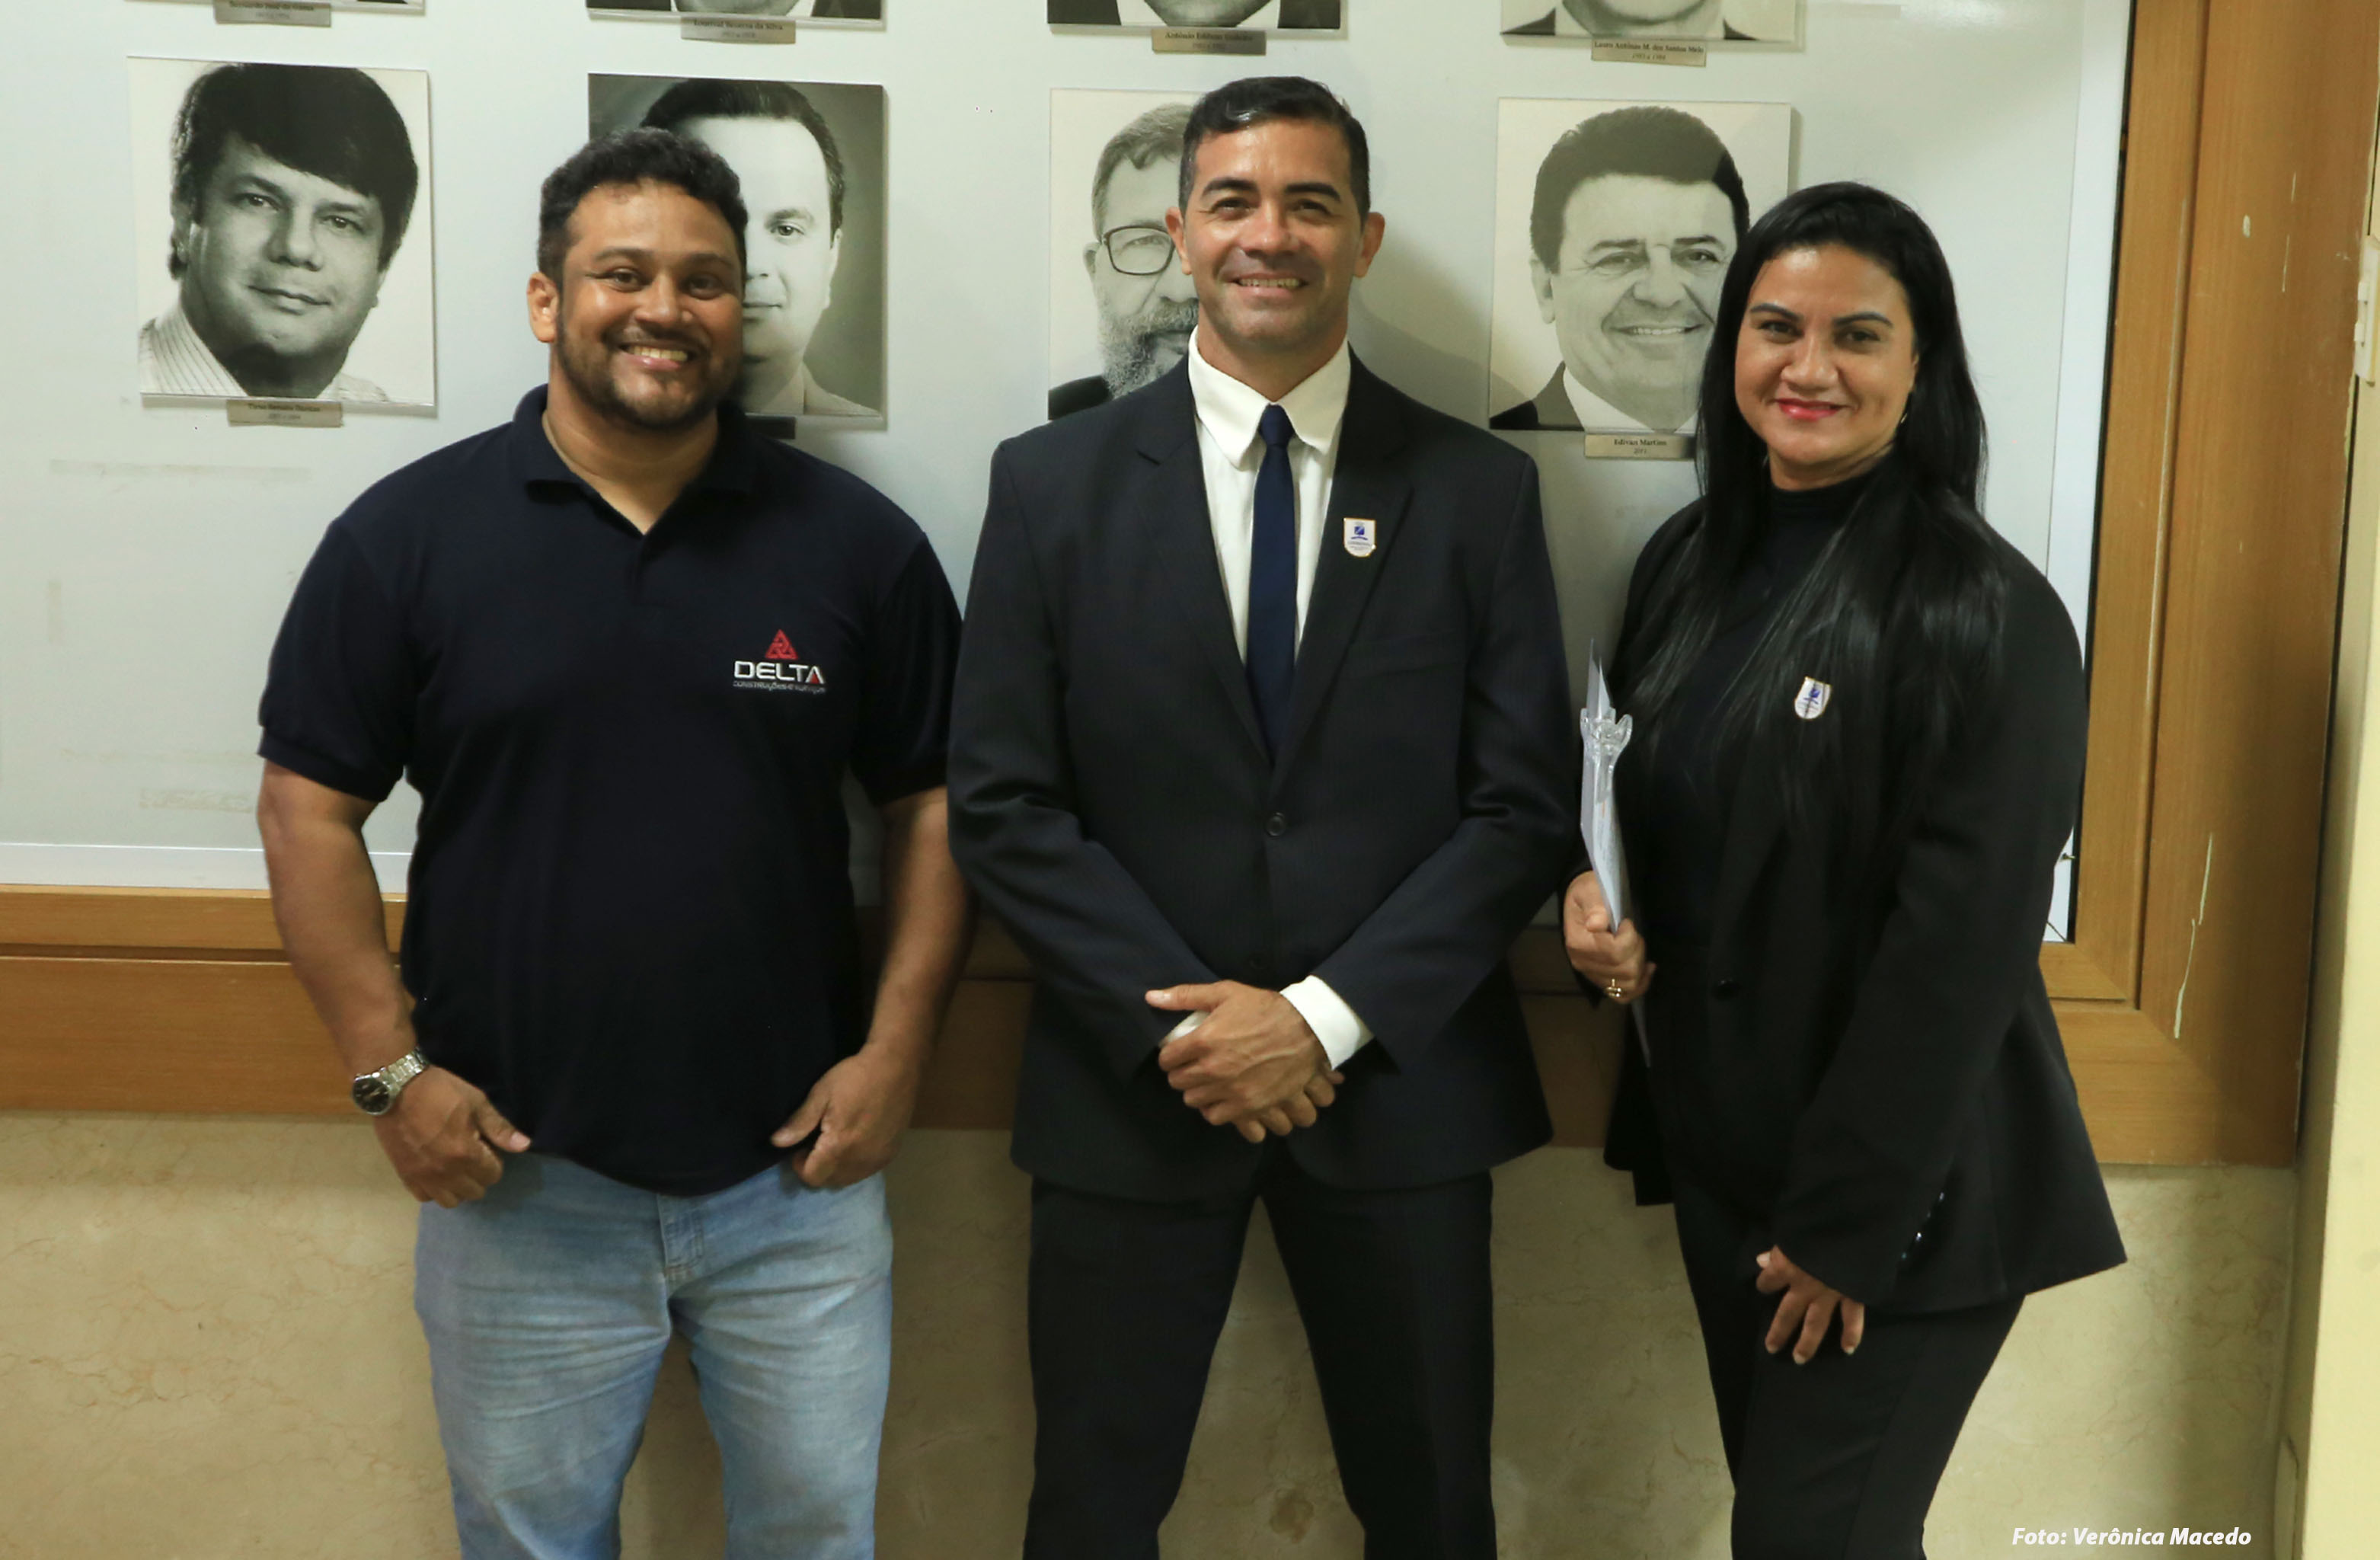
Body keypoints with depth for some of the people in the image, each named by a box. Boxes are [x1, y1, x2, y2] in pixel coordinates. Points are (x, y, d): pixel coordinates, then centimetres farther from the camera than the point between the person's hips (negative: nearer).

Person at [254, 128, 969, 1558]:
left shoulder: (855, 540, -1)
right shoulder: (406, 535, -3)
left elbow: (935, 803, 3)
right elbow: (311, 808, 0)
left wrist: (897, 1052, -5)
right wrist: (390, 1069, -7)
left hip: (798, 1169, 1)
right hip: (514, 1170, 0)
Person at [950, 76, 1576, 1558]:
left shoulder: (1480, 488, 0)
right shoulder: (1054, 480, 0)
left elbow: (1525, 805, -3)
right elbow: (1003, 805, -3)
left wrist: (1329, 1018, -12)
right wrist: (1174, 1019, -12)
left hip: (1398, 1080, 1)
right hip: (1133, 1087, 0)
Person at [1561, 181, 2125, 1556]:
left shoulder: (1986, 612, -17)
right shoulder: (1692, 560, 4)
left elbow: (1959, 951, -18)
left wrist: (1849, 1223, -16)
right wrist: (1593, 899, -6)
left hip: (1902, 1190, -6)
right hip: (1722, 1141, 6)